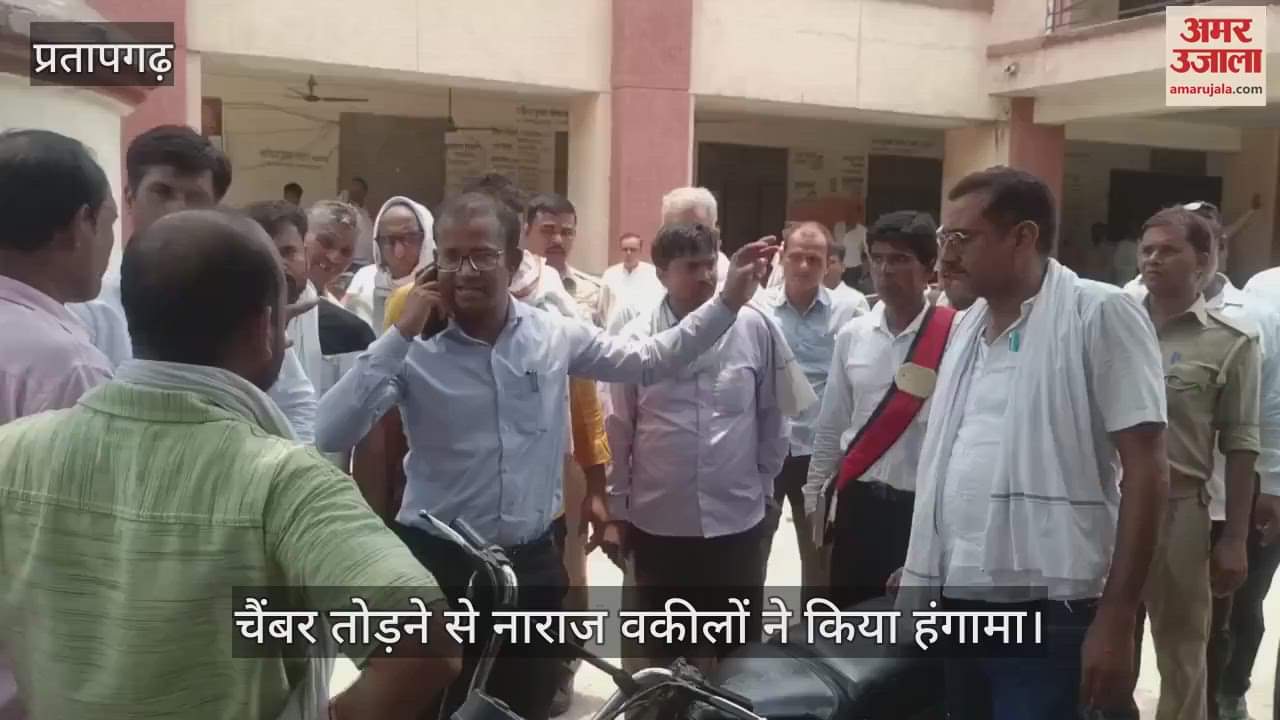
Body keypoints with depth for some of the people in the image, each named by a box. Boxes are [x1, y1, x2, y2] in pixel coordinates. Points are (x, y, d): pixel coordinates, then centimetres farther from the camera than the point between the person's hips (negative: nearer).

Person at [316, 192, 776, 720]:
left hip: (532, 563, 3)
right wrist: (401, 334, -22)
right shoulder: (415, 350, -10)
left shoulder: (556, 335, -1)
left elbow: (648, 360, 10)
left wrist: (727, 303, 5)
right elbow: (331, 434, -19)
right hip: (439, 564, -2)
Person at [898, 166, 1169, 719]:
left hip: (1047, 613, -6)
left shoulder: (1100, 313, -8)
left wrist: (1116, 618, -15)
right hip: (957, 602, 7)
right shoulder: (967, 325, 11)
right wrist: (922, 563, 15)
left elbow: (1146, 470, -12)